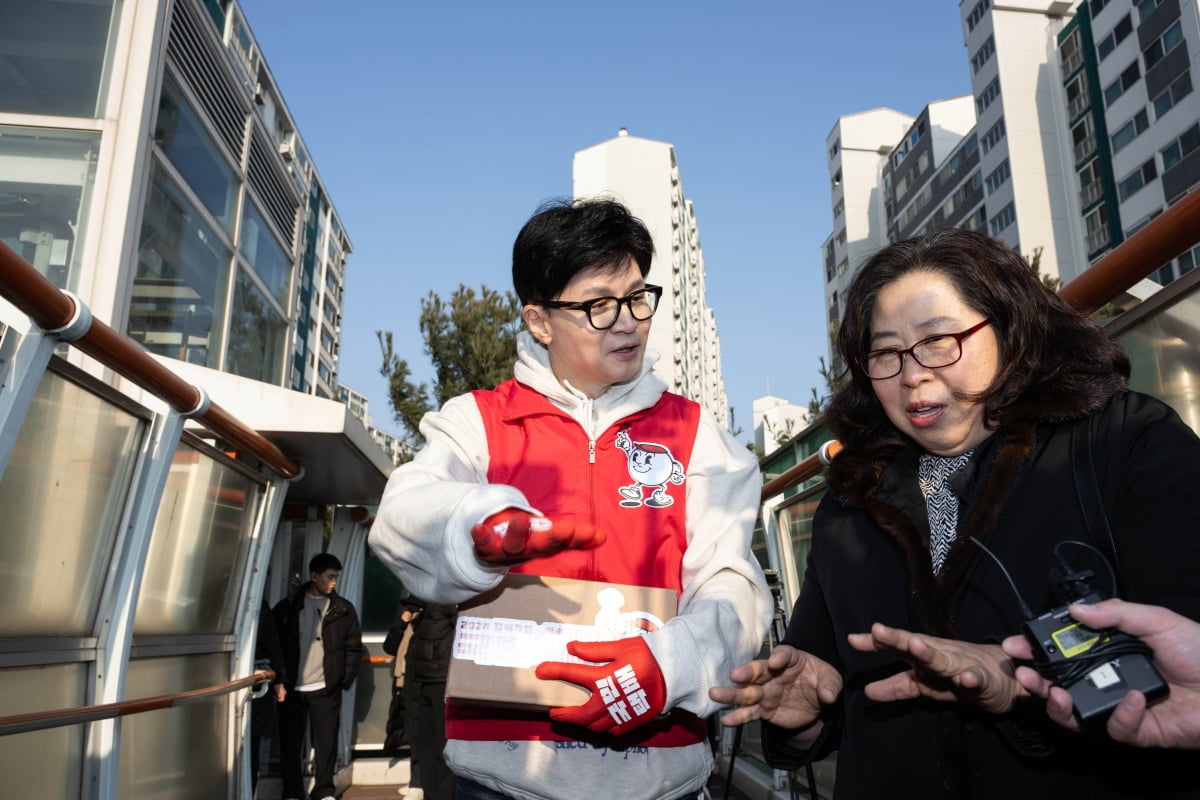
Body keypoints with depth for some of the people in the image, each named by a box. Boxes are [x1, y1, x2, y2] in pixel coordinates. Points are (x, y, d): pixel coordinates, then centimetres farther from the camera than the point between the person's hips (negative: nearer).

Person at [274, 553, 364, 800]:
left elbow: (353, 647, 4)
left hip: (326, 689, 0)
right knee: (290, 743, 8)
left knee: (326, 742, 3)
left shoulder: (343, 609, 2)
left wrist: (345, 681, -2)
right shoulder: (287, 607, 2)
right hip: (292, 688, 0)